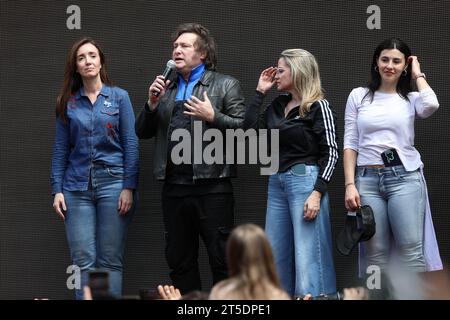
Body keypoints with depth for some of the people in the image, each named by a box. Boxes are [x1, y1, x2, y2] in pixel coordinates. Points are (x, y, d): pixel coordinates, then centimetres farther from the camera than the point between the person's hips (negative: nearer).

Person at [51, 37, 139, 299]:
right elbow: (61, 149, 8)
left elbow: (131, 144, 0)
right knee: (83, 260, -1)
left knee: (111, 260, 0)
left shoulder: (119, 97, 4)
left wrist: (129, 187, -8)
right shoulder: (67, 103, 9)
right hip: (77, 188, 2)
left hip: (112, 184, -2)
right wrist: (57, 190, 0)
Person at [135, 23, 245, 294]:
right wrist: (153, 104, -1)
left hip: (211, 187, -5)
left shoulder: (226, 85, 2)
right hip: (174, 187, 6)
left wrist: (213, 116, -16)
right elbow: (143, 132, 15)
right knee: (179, 260, 11)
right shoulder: (165, 88, 17)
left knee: (222, 258, -4)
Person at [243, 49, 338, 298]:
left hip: (304, 180, -8)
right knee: (276, 254, 10)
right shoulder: (278, 105, 13)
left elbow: (331, 152, -10)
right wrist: (260, 92, 8)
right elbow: (250, 128, 8)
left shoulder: (318, 107, -7)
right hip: (276, 183, 8)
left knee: (307, 256, -8)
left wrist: (317, 193, -18)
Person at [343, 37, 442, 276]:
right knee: (375, 253, -1)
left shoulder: (411, 99, 8)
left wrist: (418, 75, 0)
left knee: (411, 250, -8)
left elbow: (431, 106, -17)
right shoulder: (358, 96, 11)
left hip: (404, 177, -1)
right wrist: (350, 184, -2)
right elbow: (350, 144, 8)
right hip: (367, 178, 1)